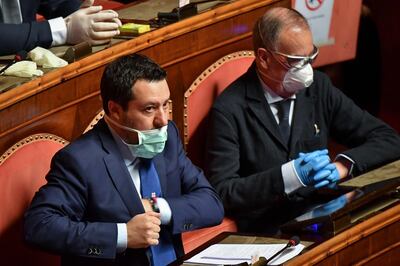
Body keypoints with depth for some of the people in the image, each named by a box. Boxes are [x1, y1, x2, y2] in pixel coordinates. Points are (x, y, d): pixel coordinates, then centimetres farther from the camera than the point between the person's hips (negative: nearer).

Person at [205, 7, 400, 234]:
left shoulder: (318, 86, 8)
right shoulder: (229, 110, -7)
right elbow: (222, 192, -12)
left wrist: (343, 165, -10)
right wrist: (291, 175, -21)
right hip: (267, 235, -6)